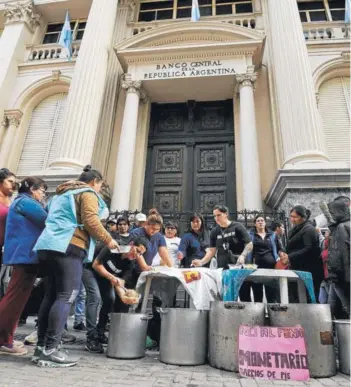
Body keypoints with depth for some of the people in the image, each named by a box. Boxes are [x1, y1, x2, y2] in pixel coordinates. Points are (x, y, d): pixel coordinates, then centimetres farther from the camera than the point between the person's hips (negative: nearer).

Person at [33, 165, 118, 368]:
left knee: (51, 295, 9)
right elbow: (90, 221, -12)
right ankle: (50, 349, -12)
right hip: (69, 246, -9)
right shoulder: (88, 193, 1)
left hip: (48, 245, 9)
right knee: (67, 296, -9)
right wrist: (108, 239, -3)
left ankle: (42, 346, 11)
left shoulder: (62, 193, 29)